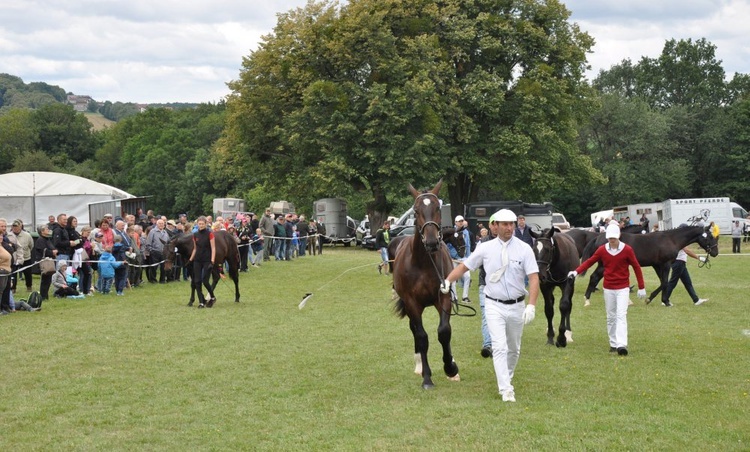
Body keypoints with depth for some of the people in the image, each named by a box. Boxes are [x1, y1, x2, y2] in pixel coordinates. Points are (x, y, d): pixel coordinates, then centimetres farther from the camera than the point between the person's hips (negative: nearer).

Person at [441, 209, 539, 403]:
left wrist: (531, 305, -20)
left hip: (516, 306, 1)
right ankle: (506, 390, -16)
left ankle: (507, 379, 38)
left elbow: (533, 277, -10)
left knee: (514, 349, 15)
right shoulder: (485, 248, -2)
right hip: (494, 305, -1)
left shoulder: (524, 249, -5)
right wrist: (448, 281, -5)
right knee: (499, 347, -13)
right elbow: (464, 266, 7)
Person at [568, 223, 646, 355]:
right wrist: (576, 271, -16)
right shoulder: (602, 250, -2)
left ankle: (622, 345, -22)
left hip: (623, 288, -3)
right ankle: (613, 344, 18)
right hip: (608, 288, 3)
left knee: (621, 315, -13)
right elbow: (589, 261, 0)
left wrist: (641, 287, -2)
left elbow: (636, 267, -3)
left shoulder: (627, 249, -8)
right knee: (611, 317, 9)